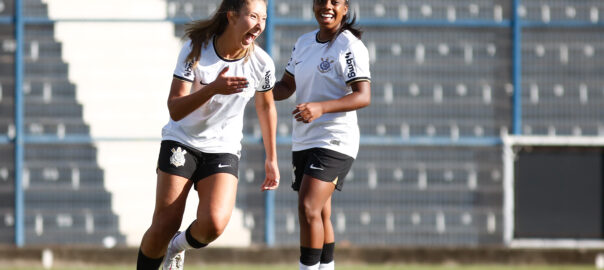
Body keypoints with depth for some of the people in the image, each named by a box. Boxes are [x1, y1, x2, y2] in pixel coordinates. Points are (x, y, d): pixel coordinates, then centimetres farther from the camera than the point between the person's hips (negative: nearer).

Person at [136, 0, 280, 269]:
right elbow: (175, 110, -21)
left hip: (224, 149, 1)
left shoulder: (261, 63, -10)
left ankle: (178, 247, 12)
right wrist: (213, 88, -37)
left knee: (213, 223, -21)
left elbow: (266, 107, 11)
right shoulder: (196, 48, -17)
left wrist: (271, 158, 17)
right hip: (181, 142, -1)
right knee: (164, 227, -9)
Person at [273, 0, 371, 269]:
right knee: (320, 216, 12)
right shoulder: (304, 42, 13)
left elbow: (363, 96, -19)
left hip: (334, 141, -8)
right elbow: (286, 86, 20)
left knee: (308, 209, -19)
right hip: (303, 142, 8)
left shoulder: (350, 46, -10)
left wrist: (321, 108, -33)